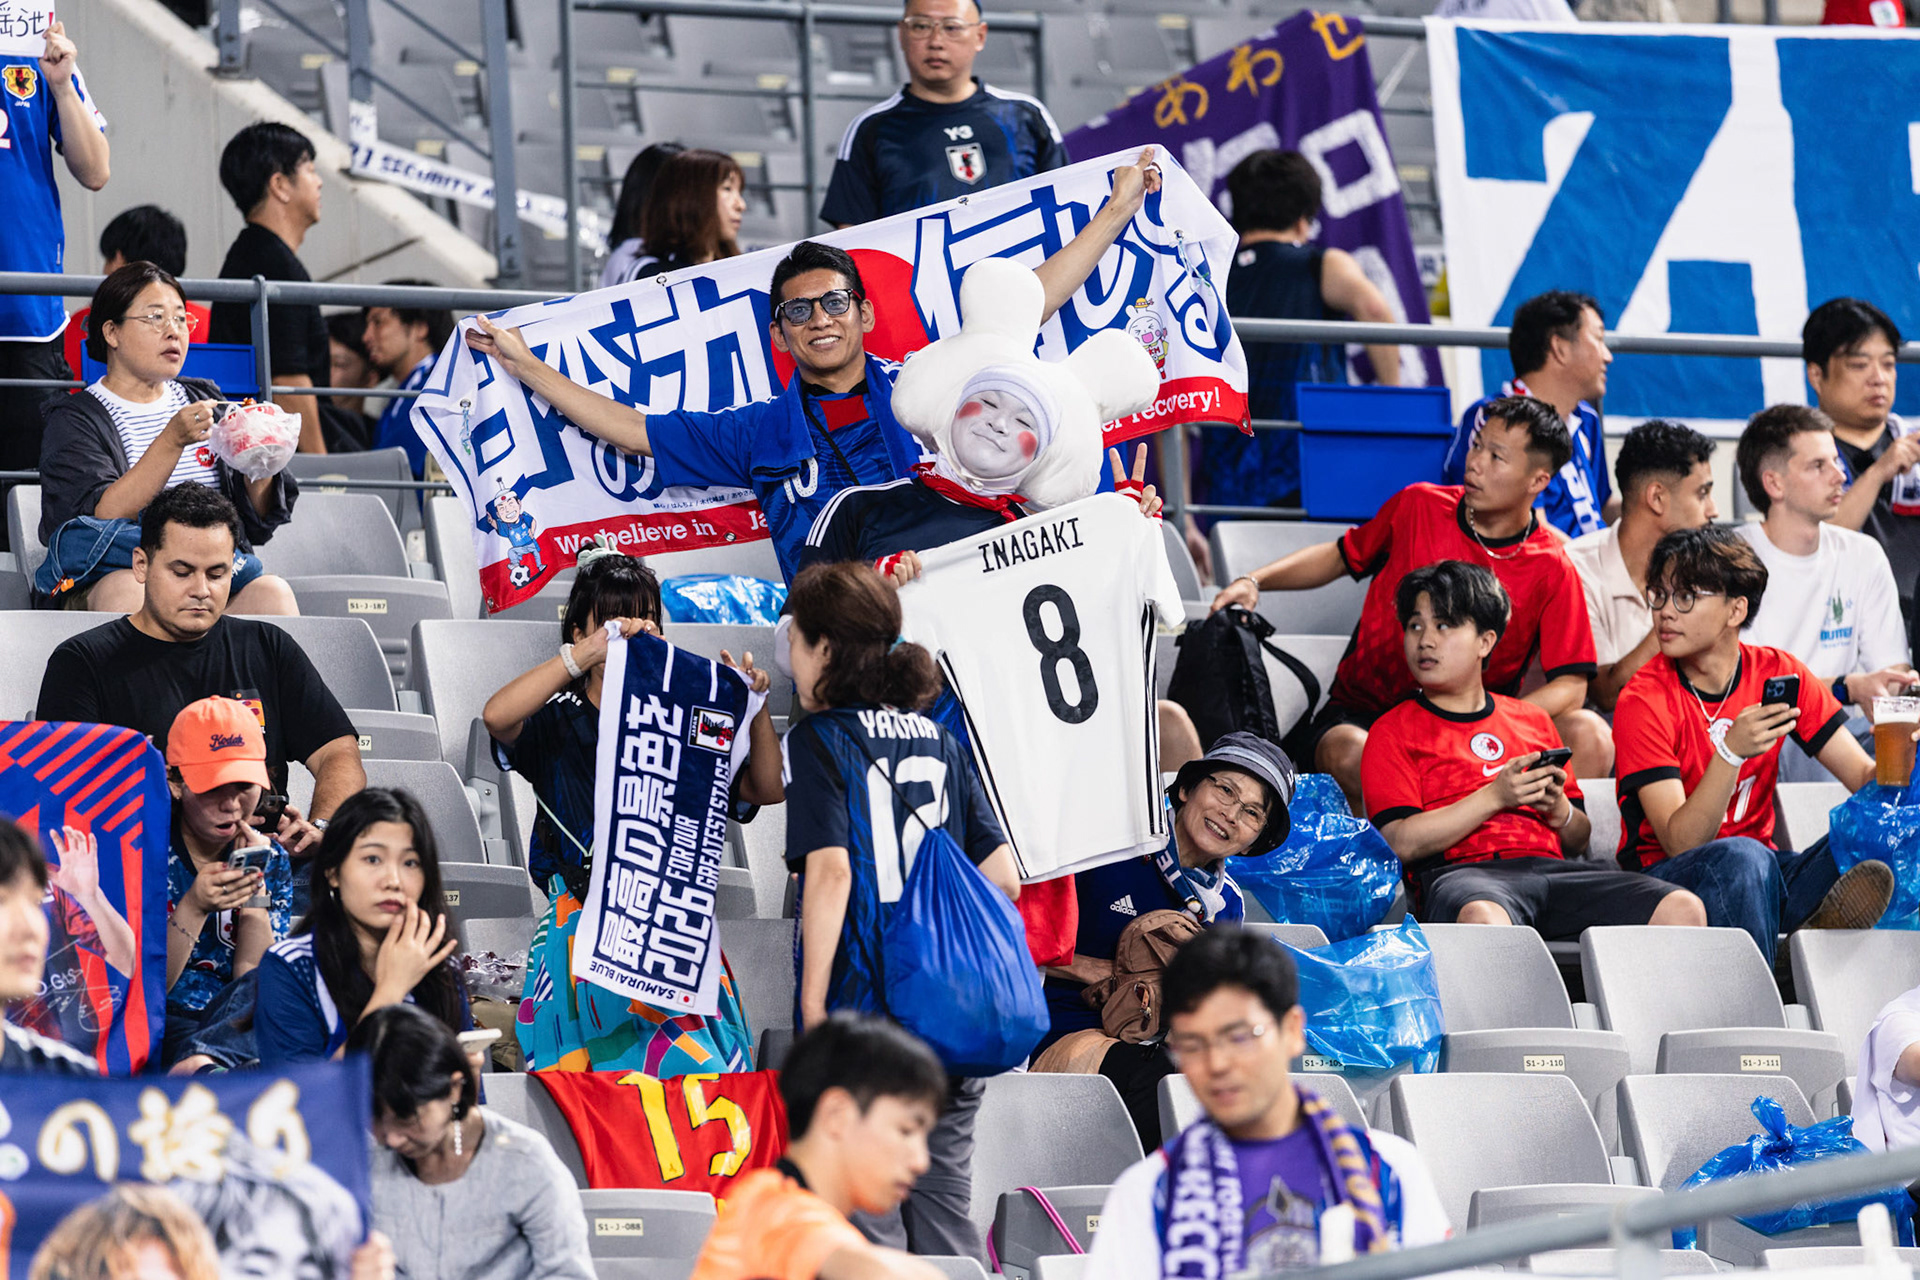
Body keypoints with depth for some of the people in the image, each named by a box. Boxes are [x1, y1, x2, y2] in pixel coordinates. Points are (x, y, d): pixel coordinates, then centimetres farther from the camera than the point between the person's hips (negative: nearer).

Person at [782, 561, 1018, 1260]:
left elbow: (831, 869, -17)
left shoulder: (819, 740, -4)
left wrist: (812, 1002, -15)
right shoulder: (938, 739, 14)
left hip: (859, 998, -6)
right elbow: (1004, 879, 10)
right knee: (943, 1199, 9)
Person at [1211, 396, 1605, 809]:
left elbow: (1569, 687, -7)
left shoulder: (1552, 570, -3)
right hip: (1363, 716, 0)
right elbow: (1340, 557, 20)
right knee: (1350, 757, -39)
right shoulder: (1418, 507, 2)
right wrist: (1254, 582, 4)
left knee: (1590, 737, -26)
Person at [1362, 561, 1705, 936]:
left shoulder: (1533, 721, 28)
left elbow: (1578, 842, 29)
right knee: (1483, 920, -45)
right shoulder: (1393, 731, 15)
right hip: (1460, 872, -5)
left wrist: (1558, 809, 5)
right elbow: (1400, 843, -2)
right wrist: (1494, 797, -7)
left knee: (1683, 909, -21)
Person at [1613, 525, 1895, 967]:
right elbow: (1680, 843, -19)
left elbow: (1864, 778, -1)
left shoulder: (1779, 675, 2)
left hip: (1757, 879, 4)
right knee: (1742, 856, -38)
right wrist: (1731, 752, -33)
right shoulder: (1644, 701, -11)